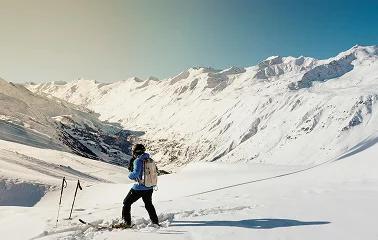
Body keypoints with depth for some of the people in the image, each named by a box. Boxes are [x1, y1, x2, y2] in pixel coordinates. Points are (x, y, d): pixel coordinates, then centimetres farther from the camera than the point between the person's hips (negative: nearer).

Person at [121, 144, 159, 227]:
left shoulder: (138, 161, -18)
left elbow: (135, 174, -31)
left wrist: (130, 175, -8)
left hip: (139, 188, -6)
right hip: (150, 188, 7)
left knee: (127, 203, 14)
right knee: (149, 204, 28)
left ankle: (127, 223, 16)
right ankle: (155, 222, 35)